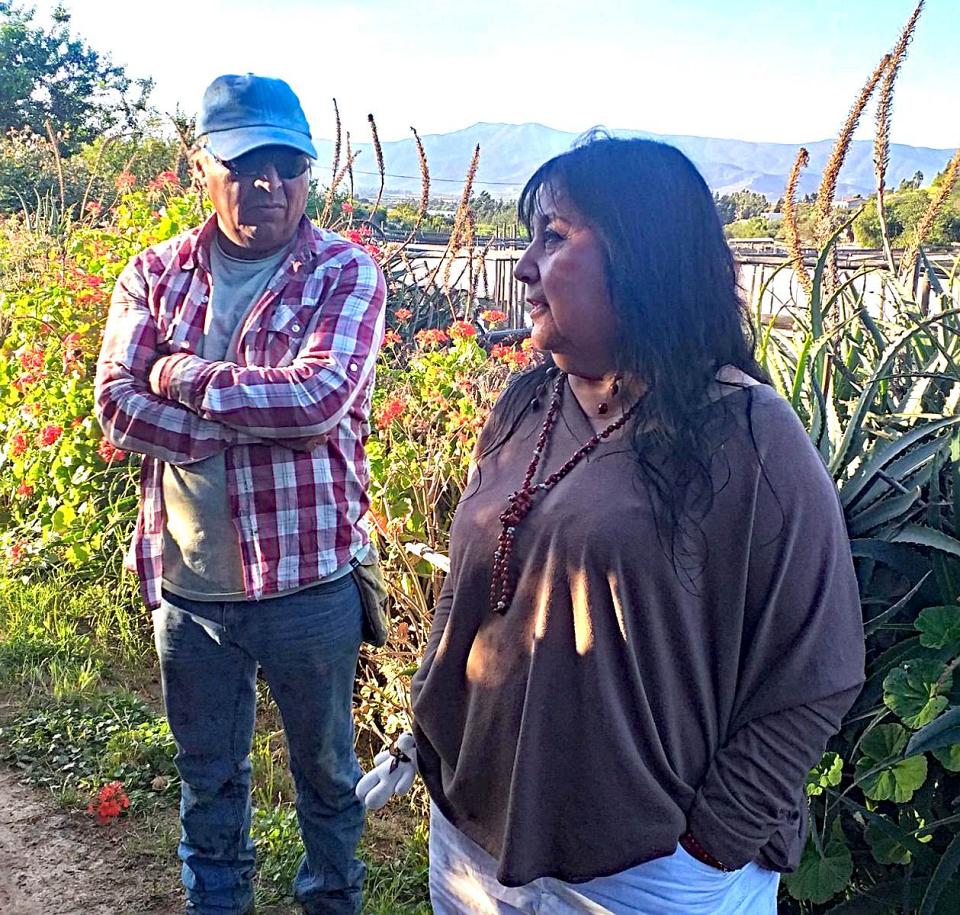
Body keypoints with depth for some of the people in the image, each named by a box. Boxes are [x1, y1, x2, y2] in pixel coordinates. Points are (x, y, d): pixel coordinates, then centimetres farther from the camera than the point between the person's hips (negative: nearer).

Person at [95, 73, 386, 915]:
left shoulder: (345, 274, -7)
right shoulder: (156, 274, 2)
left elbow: (318, 397, -22)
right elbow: (117, 404, -11)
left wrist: (182, 379, -14)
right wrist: (265, 424, -20)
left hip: (309, 582, -2)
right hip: (187, 584, 3)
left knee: (326, 768, 19)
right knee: (207, 779, 22)